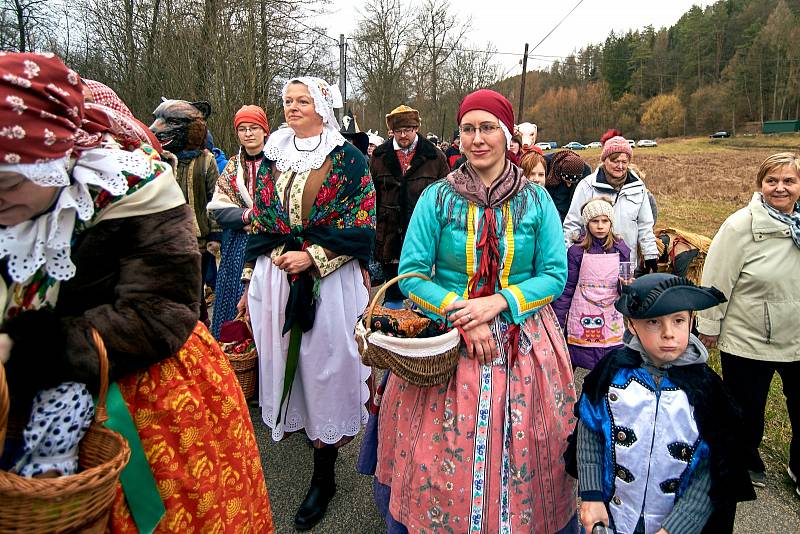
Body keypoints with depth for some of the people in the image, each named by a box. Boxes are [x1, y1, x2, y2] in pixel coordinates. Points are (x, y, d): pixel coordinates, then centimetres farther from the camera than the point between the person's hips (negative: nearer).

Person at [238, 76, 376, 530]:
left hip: (329, 281, -4)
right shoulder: (274, 156, 12)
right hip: (275, 277, 5)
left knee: (325, 369, 4)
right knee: (285, 362, 12)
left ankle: (324, 477, 18)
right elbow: (260, 221, 15)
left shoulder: (348, 158, -2)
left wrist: (313, 256, -16)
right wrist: (252, 281, 12)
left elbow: (362, 225, -7)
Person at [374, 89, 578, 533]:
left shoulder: (536, 200, 1)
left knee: (519, 455, 11)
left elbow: (554, 275, -1)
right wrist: (460, 313, -18)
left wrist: (498, 302, -16)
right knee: (442, 455, 7)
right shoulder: (437, 198, -2)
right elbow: (411, 274, -4)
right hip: (445, 337, 0)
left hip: (523, 341, 1)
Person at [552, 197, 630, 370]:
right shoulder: (577, 251, -5)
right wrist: (557, 322, -5)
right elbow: (566, 289, -3)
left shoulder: (621, 250, 3)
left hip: (611, 322, 2)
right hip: (581, 321, -2)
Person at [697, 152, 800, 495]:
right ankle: (746, 457, 42)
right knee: (747, 405, 15)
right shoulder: (741, 226, -16)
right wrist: (708, 326, -8)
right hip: (748, 338, -4)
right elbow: (717, 279, -13)